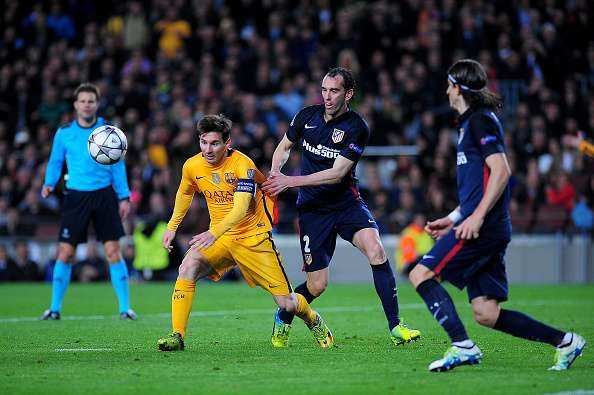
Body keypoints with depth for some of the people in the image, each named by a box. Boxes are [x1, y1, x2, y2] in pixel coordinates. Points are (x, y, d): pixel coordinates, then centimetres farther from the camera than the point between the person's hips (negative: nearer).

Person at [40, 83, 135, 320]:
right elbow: (55, 162, 11)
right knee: (65, 253, -3)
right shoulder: (64, 133, 2)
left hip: (104, 195, 0)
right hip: (75, 196, 0)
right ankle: (55, 308, 7)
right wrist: (49, 183, -7)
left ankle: (125, 307, 1)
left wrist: (124, 196, 1)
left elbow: (117, 166, 6)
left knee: (113, 252, -4)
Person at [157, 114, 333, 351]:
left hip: (254, 237, -4)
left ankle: (314, 322, 31)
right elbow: (184, 194, 19)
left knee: (286, 303, -4)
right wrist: (172, 227, 22)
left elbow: (241, 209, -34)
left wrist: (214, 233, -49)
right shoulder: (192, 166, -5)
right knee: (188, 267, -26)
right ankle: (177, 336, -21)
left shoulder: (242, 165, -22)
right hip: (219, 237, 4)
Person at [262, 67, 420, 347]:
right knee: (317, 285, -3)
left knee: (376, 250, -27)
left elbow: (337, 173, -19)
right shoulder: (307, 116, -2)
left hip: (347, 203, -1)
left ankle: (395, 328, -23)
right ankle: (283, 318, 29)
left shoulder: (356, 128, -14)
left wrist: (291, 181, -21)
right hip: (312, 208, 1)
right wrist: (274, 172, -4)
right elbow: (284, 147, 16)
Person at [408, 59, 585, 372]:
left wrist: (476, 217, -24)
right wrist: (452, 219, 27)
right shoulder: (471, 122, 24)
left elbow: (501, 170, -18)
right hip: (484, 229, 10)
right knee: (486, 314, 4)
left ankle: (462, 347, -17)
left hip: (483, 228, -10)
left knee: (421, 274, -11)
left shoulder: (480, 120, -6)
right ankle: (565, 342, 5)